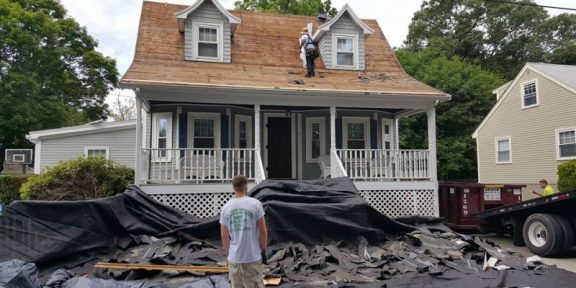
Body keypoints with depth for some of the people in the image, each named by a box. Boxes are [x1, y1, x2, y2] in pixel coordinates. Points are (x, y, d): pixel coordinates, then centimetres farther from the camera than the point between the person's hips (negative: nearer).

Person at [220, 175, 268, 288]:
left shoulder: (226, 207, 1)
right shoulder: (255, 204, -8)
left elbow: (224, 236, 7)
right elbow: (262, 231, -6)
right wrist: (263, 250, 7)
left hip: (233, 258, 3)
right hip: (253, 257, -3)